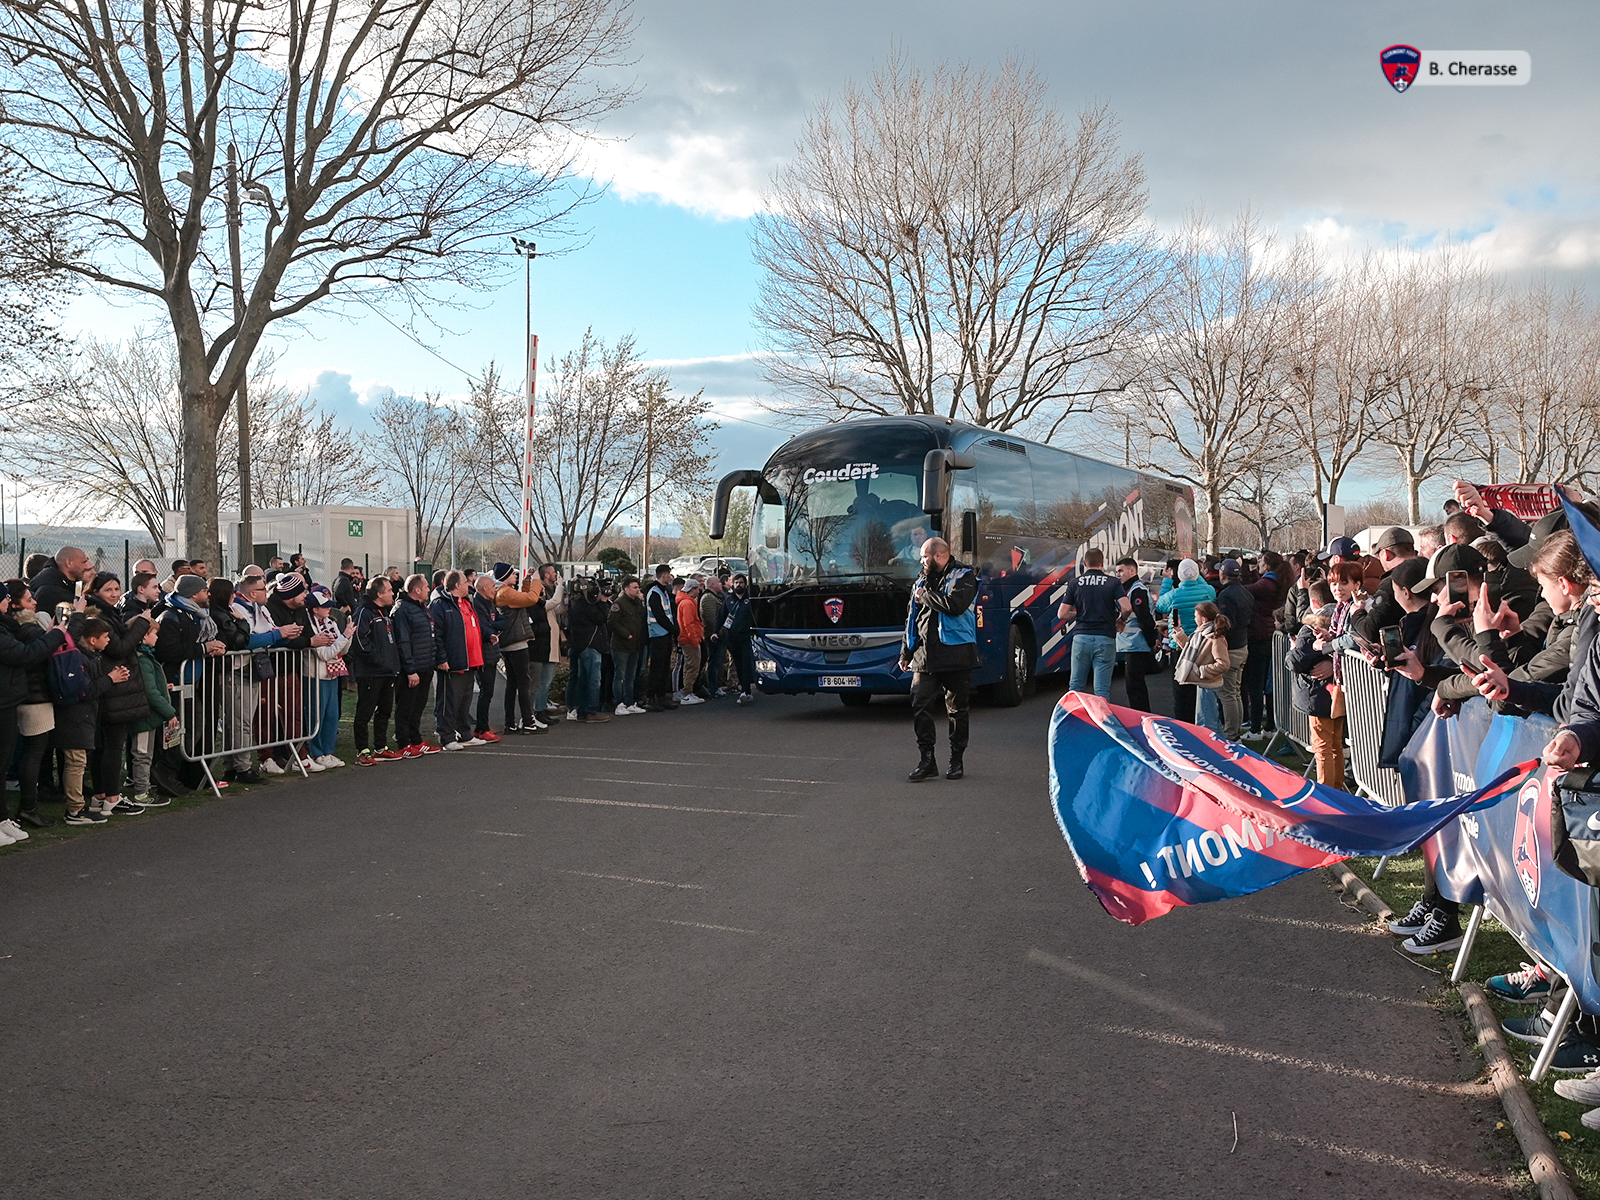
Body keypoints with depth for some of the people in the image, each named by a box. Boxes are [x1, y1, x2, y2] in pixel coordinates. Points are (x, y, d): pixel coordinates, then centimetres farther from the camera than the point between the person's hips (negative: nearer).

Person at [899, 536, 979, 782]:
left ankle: (957, 760, 16)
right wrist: (905, 652, 19)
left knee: (956, 709, 5)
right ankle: (926, 761, 5)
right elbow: (911, 619, 21)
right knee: (920, 706, -3)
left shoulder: (963, 576, -3)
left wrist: (926, 596, -10)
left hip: (955, 655, -5)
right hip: (924, 657, 5)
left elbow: (955, 605, -22)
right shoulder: (922, 581, 16)